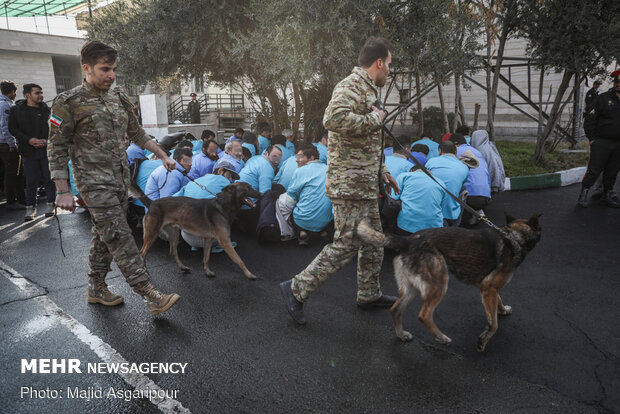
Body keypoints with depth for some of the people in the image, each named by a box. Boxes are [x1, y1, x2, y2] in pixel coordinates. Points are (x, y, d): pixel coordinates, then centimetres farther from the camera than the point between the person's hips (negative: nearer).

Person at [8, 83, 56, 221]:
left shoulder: (47, 110, 6)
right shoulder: (16, 110, 2)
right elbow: (13, 128, 1)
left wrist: (47, 140, -8)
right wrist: (28, 140, -13)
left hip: (47, 149, 1)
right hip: (28, 151, -1)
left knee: (49, 178, 3)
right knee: (31, 180, 1)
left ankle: (50, 204, 17)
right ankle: (30, 207, 12)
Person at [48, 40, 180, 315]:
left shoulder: (120, 99, 11)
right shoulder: (69, 102, -8)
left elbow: (137, 134, 21)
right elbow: (57, 148, -7)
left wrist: (163, 156, 17)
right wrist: (63, 191, -11)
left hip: (121, 179, 7)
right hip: (94, 182, -7)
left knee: (105, 236, 14)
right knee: (119, 237, -11)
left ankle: (96, 288, 28)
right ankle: (150, 296, -13)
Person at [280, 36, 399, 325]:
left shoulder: (365, 89, 20)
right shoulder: (352, 85, -14)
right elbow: (334, 118, -35)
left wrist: (381, 170, 24)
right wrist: (374, 119, -22)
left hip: (364, 184, 11)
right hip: (350, 184, -11)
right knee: (346, 245, -6)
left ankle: (369, 294, 32)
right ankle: (297, 290, 5)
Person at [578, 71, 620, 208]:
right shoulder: (603, 98, -3)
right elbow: (590, 120, -4)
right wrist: (591, 139, -8)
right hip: (601, 142, -4)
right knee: (594, 170, -7)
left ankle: (607, 195, 22)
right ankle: (583, 194, 3)